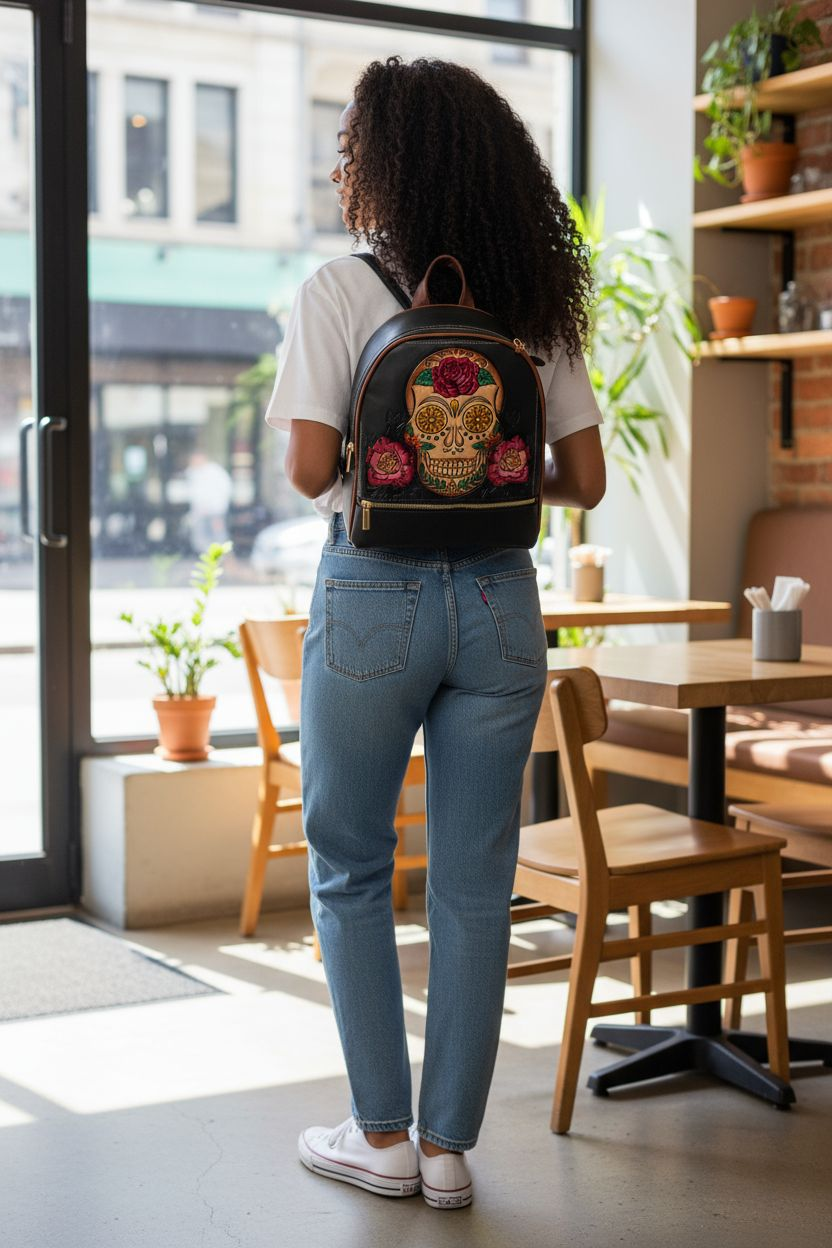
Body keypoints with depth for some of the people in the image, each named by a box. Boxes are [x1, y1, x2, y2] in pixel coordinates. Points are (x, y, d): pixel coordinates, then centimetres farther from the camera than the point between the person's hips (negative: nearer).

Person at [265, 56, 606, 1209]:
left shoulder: (340, 292, -8)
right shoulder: (534, 303, 4)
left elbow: (310, 468, -13)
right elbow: (584, 480, 3)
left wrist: (372, 469, 8)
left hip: (375, 597, -3)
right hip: (500, 602, 4)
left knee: (349, 870, 13)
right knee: (474, 884, 9)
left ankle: (384, 1136, 18)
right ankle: (451, 1148, 18)